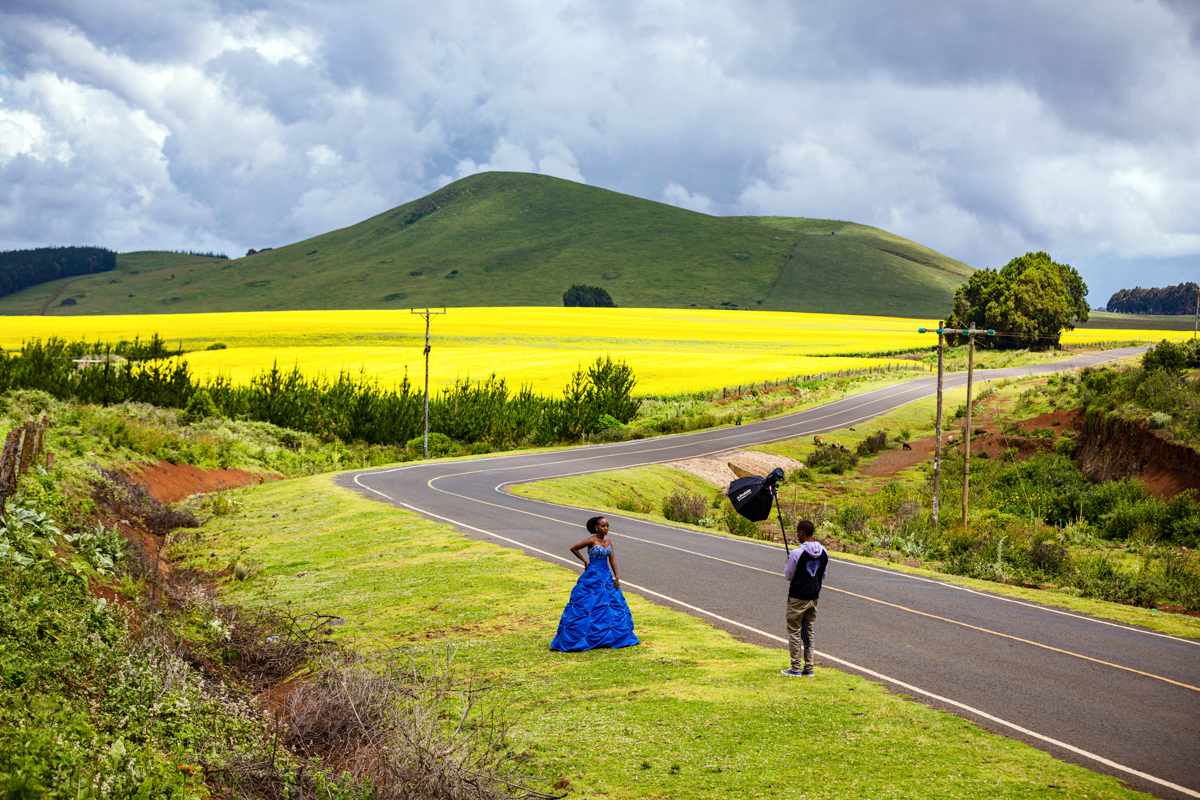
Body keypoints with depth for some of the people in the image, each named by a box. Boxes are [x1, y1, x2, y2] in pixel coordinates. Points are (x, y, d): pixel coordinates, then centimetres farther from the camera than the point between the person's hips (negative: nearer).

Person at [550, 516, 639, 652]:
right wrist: (585, 561, -2)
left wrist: (616, 577, 0)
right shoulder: (591, 541, -11)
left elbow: (612, 559, 7)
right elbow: (573, 548, -6)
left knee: (615, 604, 6)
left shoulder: (608, 541, 7)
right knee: (586, 608, -6)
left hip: (607, 578, 7)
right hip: (592, 577, -7)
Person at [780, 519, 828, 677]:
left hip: (797, 598, -6)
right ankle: (808, 668, 15)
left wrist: (789, 563, 9)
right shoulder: (824, 552, 1)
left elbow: (788, 576, -8)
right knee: (809, 631, 14)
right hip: (814, 597, 6)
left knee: (794, 632, 3)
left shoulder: (797, 553, -19)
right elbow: (823, 576, 11)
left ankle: (796, 668, 4)